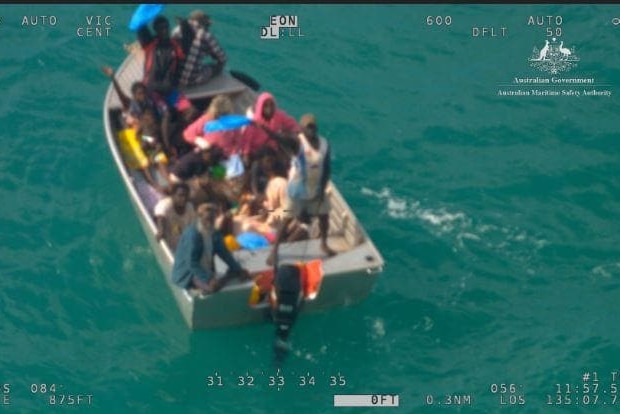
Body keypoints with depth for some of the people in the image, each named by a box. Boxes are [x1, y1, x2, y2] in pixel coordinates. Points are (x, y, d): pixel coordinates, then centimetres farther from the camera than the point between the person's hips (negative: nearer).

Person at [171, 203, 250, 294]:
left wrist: (239, 270, 2)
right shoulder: (192, 234, -23)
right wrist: (209, 279, -34)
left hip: (206, 271, 7)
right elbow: (191, 263, -27)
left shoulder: (215, 234, 2)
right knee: (212, 287, -31)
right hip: (187, 273, -7)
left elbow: (224, 253, 13)